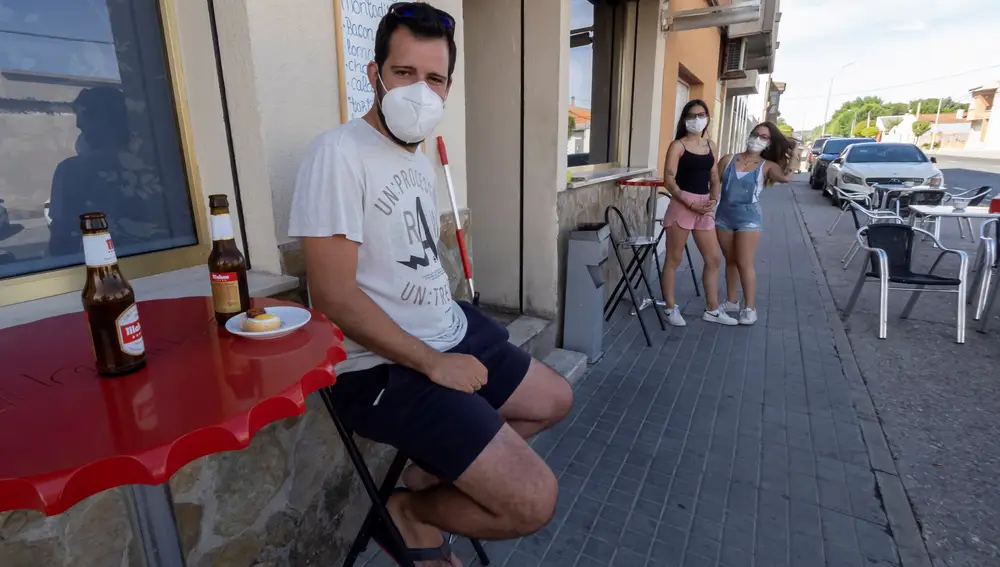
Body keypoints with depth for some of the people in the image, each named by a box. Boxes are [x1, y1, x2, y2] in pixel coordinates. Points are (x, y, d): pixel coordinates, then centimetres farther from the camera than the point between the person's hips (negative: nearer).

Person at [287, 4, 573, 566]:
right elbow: (334, 294, -22)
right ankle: (412, 509, 14)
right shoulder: (339, 153, -17)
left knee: (556, 399, 22)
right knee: (534, 500, -16)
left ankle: (431, 475, 20)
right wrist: (433, 363, -19)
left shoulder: (422, 157, 12)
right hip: (388, 367, -9)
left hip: (453, 332, 10)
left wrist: (456, 327, 6)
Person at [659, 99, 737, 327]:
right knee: (674, 259, 1)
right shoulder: (678, 145, -4)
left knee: (714, 259, 9)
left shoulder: (710, 146, 14)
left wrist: (713, 200, -2)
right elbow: (669, 180, -12)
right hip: (682, 204, -6)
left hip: (705, 208, 7)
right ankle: (671, 308, 13)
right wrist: (690, 204, -18)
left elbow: (714, 178, 17)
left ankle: (712, 310, 22)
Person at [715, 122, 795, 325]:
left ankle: (750, 308, 6)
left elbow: (786, 177, -21)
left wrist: (793, 155, -13)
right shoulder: (728, 159, 5)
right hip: (724, 215, 3)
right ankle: (731, 301, 25)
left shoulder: (767, 166, -1)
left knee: (744, 263, -4)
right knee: (730, 261, 12)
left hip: (748, 217, -3)